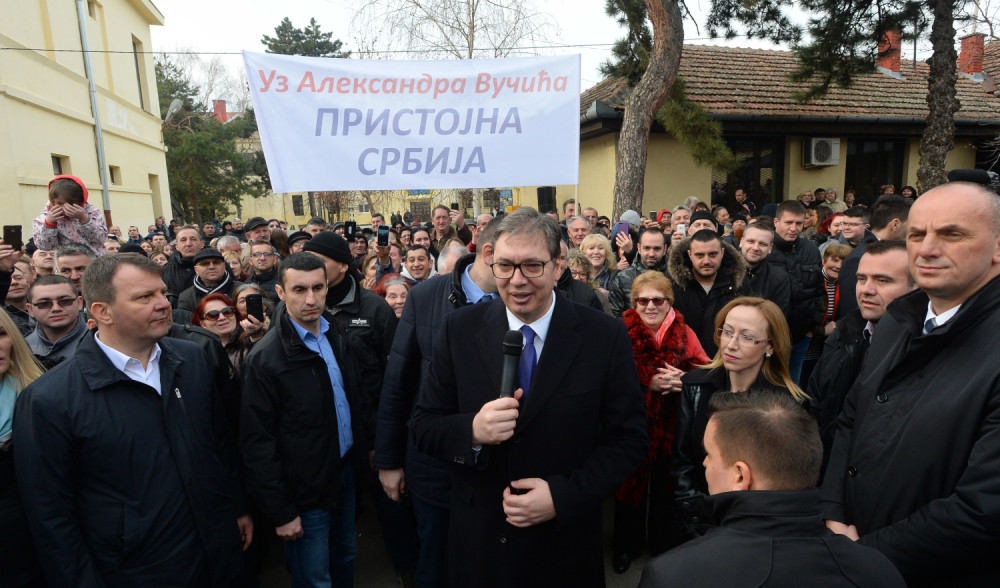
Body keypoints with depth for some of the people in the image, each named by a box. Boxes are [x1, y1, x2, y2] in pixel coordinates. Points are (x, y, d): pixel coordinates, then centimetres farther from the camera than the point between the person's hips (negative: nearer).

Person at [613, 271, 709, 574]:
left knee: (667, 487, 18)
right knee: (631, 483, 15)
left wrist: (683, 381, -20)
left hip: (672, 429, 2)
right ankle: (627, 544, 38)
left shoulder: (684, 333, -1)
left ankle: (665, 543, 43)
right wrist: (647, 383, -21)